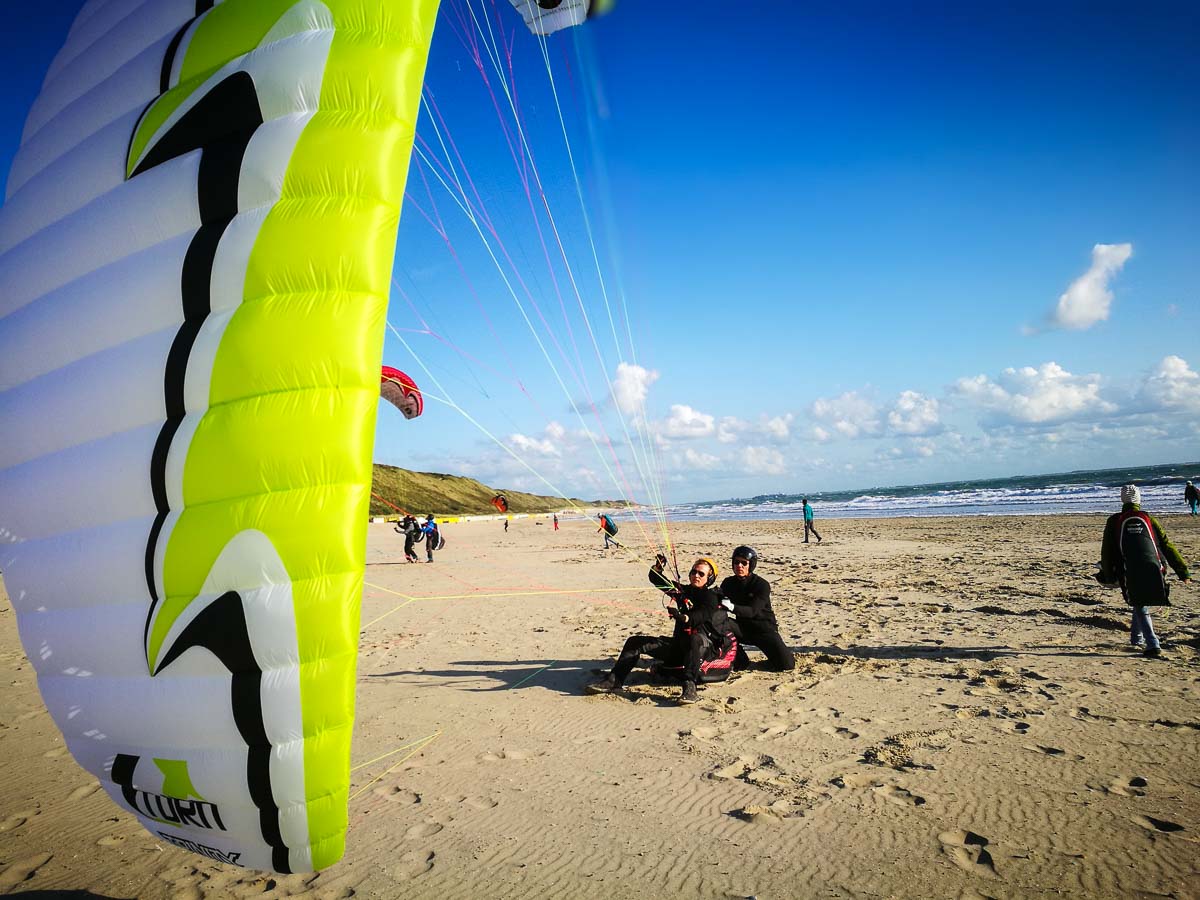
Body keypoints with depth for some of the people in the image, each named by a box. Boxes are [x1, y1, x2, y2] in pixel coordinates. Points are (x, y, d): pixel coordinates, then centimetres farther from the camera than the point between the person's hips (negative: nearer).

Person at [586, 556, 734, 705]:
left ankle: (689, 687, -51)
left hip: (706, 647, -6)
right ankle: (614, 681, -9)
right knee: (636, 642, -3)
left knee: (696, 638, -43)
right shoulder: (684, 590, 13)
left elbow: (701, 616, -27)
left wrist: (681, 617, -46)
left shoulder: (711, 597, -5)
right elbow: (656, 579, 17)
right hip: (679, 645, 7)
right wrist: (658, 565, -5)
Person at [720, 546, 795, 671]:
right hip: (743, 627, 3)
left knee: (786, 665, -19)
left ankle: (786, 653, 20)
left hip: (764, 628, -3)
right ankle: (740, 661, -6)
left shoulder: (762, 584, -16)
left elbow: (753, 611, -29)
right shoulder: (729, 583, -1)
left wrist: (732, 607, -47)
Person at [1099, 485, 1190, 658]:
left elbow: (1107, 551, 8)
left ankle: (1153, 645, -2)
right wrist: (1183, 571, 14)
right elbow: (1167, 546, 11)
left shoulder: (1114, 521, 7)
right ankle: (1136, 638, 30)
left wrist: (1108, 576, 17)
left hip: (1130, 573, -2)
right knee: (1141, 604, 22)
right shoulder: (1148, 519, 11)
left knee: (1139, 607, 10)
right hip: (1153, 570, 2)